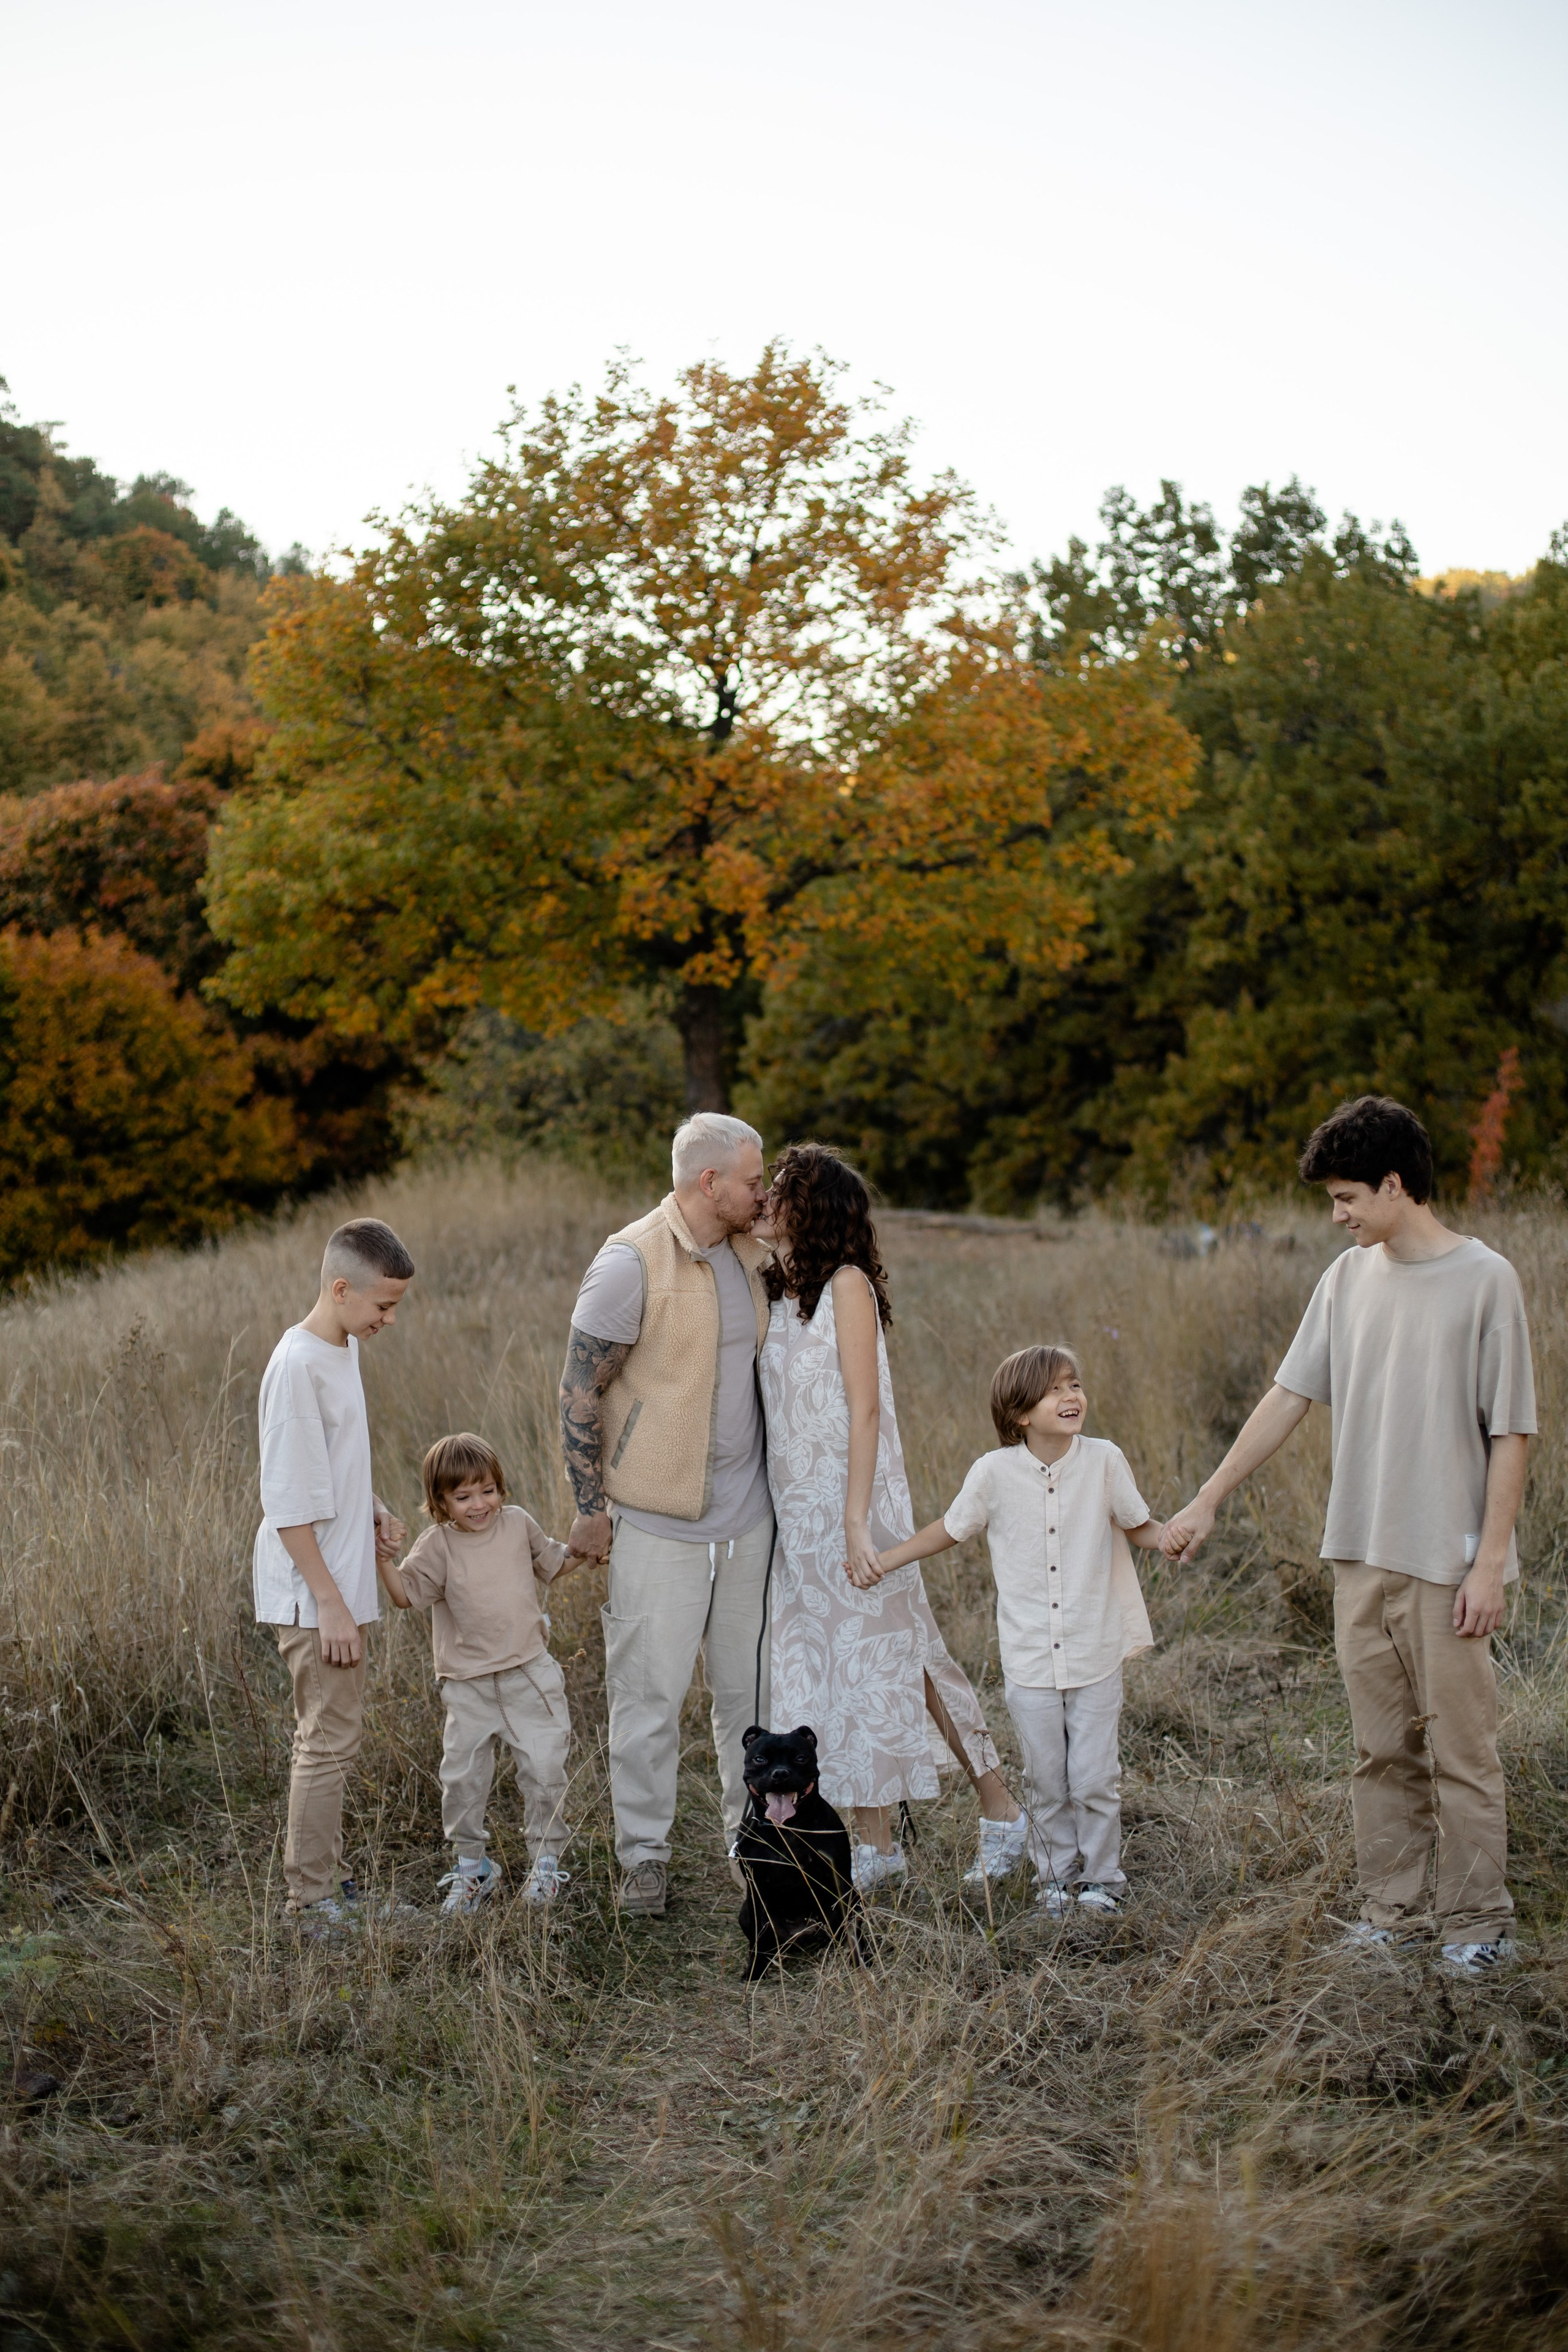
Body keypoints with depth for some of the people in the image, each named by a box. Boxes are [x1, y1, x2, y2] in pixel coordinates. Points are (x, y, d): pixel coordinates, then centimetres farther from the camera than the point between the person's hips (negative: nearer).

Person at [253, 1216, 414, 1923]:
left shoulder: (343, 1349, 9)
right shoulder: (297, 1366, -20)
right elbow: (289, 1503, -21)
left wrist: (371, 1510, 6)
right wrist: (330, 1602, -20)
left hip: (342, 1583, 10)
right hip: (314, 1593, -10)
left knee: (330, 1737, 16)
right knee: (329, 1740, -4)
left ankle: (324, 1882, 26)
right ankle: (312, 1898, 5)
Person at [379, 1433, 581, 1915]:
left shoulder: (518, 1524, 3)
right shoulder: (438, 1546, -5)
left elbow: (551, 1561, 20)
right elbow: (407, 1594, -13)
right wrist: (384, 1560, -26)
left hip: (529, 1675, 1)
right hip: (468, 1685, -1)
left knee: (544, 1768, -1)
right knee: (462, 1776, 3)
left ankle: (545, 1861, 17)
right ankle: (471, 1867, 21)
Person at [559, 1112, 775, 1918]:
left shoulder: (751, 1254, 8)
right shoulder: (631, 1263, -13)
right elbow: (580, 1391, -11)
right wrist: (590, 1510, -10)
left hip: (747, 1518, 6)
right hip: (657, 1525, -6)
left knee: (753, 1687, 12)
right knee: (650, 1693, 0)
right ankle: (643, 1856, 13)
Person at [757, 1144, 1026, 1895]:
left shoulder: (847, 1284, -11)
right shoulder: (776, 1293, 10)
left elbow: (865, 1407, -15)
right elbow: (779, 1407, 12)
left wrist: (856, 1522, -20)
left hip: (853, 1502, -7)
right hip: (797, 1513, 7)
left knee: (889, 1659, -1)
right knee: (825, 1666, 8)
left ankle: (1002, 1812, 13)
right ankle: (875, 1845, 15)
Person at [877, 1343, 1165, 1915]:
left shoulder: (1104, 1461, -7)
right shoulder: (995, 1472, -8)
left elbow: (1140, 1527, 6)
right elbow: (949, 1529, 7)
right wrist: (878, 1562, 5)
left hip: (1095, 1657, 0)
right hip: (1029, 1661, 0)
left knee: (1094, 1779, 4)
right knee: (1045, 1782, 9)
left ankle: (1102, 1878, 22)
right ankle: (1057, 1877, 27)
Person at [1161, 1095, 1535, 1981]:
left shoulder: (1485, 1280, -9)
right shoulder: (1349, 1279, 8)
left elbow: (1511, 1433, -9)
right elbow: (1290, 1399, 13)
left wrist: (1491, 1562, -12)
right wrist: (1208, 1502, 11)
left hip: (1448, 1564, -5)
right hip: (1363, 1554, 5)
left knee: (1460, 1749, 1)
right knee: (1382, 1750, 11)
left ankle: (1480, 1925, 12)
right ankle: (1392, 1915, 20)